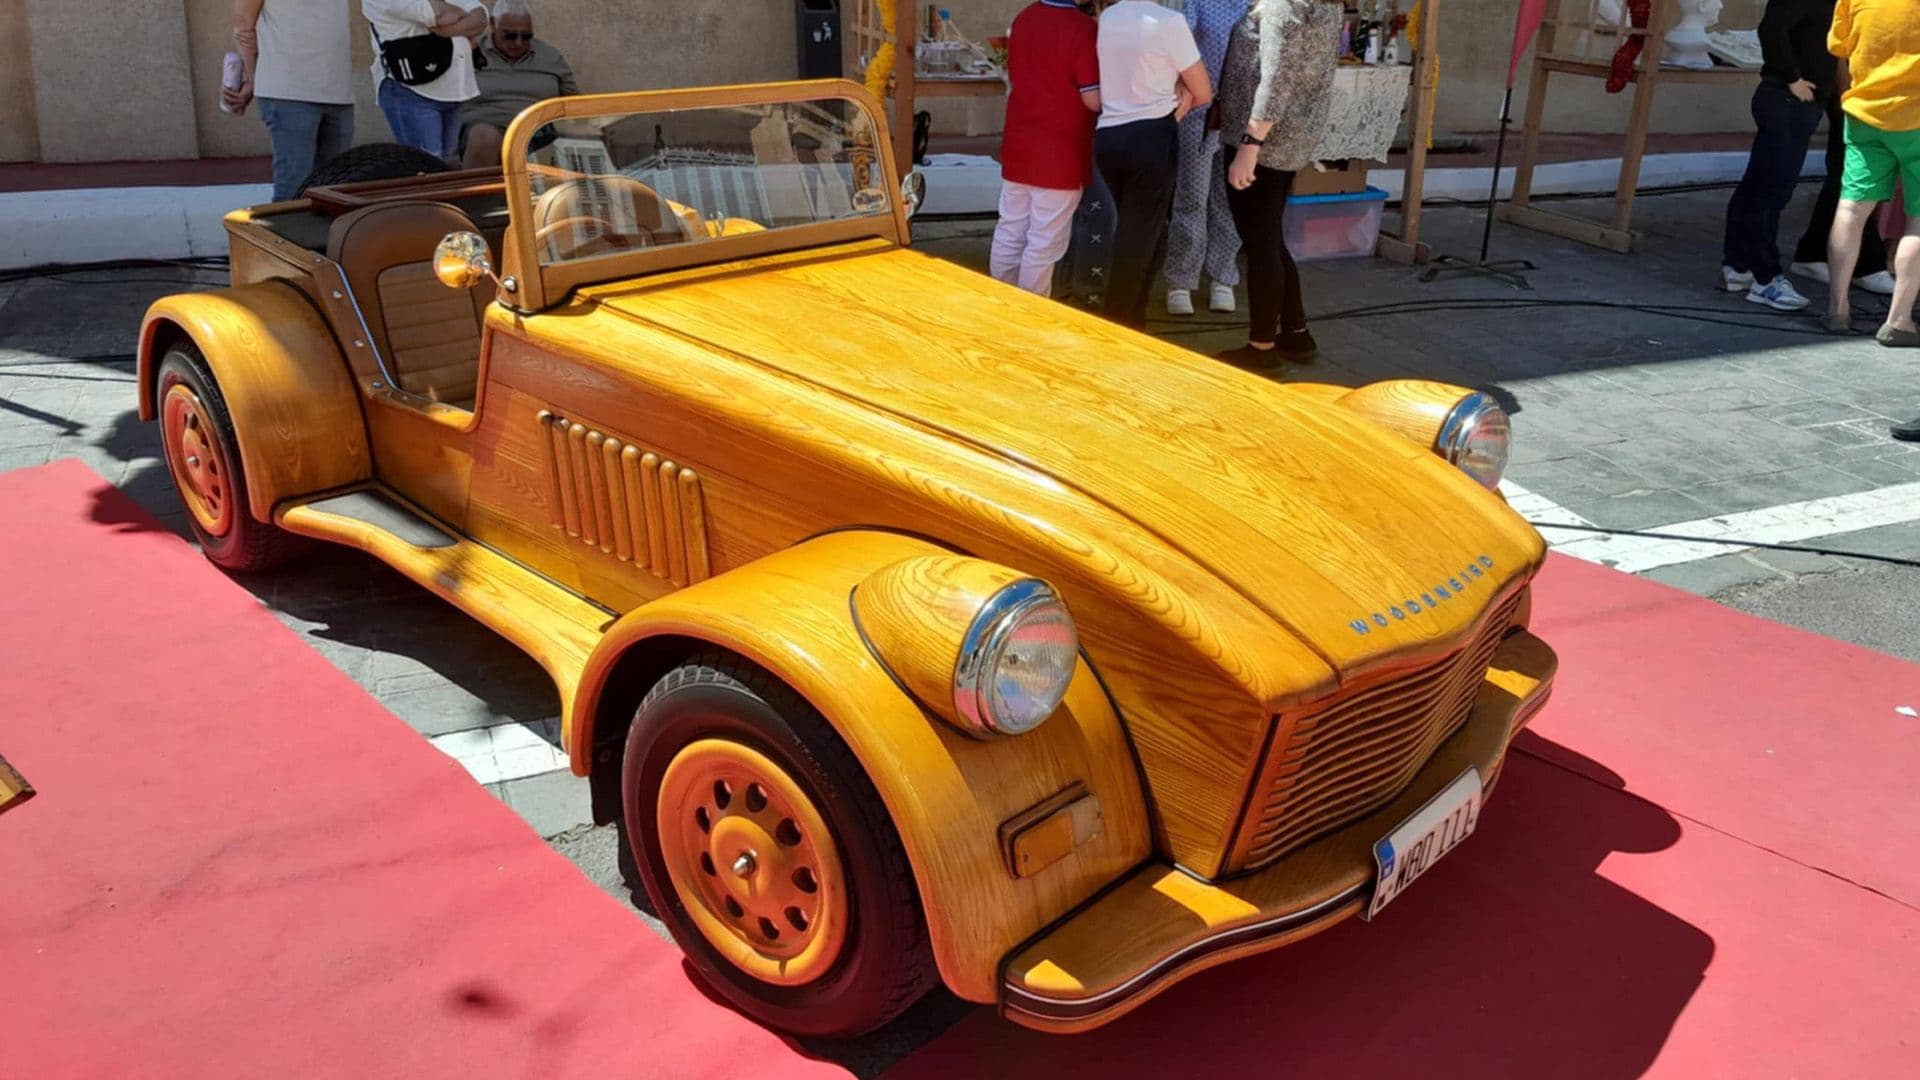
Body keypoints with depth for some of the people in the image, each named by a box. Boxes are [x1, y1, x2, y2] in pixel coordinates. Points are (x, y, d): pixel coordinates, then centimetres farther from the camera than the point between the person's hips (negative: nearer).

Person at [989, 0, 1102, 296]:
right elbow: (1094, 100, -15)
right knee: (1044, 242, 1)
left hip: (1017, 145, 7)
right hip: (1059, 153, -7)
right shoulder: (1083, 28, -16)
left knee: (1009, 234, 13)